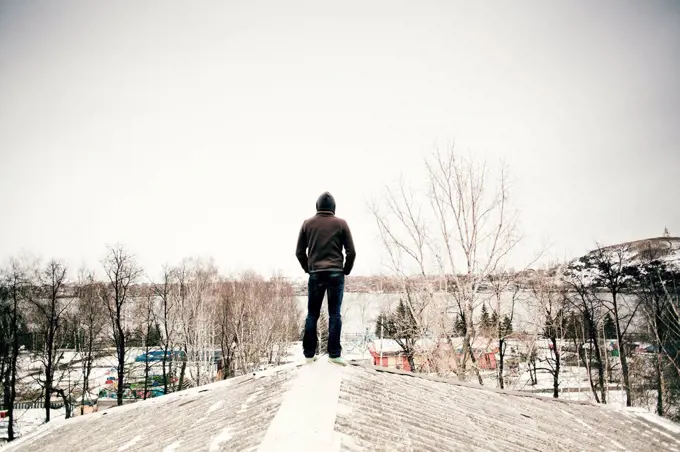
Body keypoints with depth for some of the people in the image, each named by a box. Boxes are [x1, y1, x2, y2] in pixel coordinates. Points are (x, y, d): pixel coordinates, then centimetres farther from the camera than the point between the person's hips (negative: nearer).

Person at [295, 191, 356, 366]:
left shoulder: (307, 223, 7)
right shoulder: (341, 223, 2)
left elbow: (299, 252, 7)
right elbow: (351, 252, 0)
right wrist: (345, 271, 13)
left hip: (315, 274, 2)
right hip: (336, 274, -1)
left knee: (312, 314, 8)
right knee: (334, 314, 2)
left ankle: (309, 353, 11)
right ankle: (334, 354, 2)